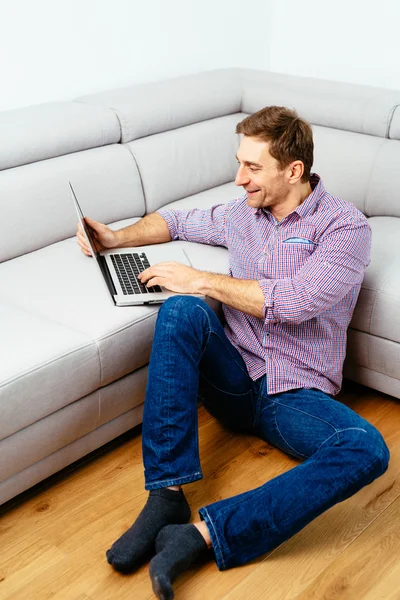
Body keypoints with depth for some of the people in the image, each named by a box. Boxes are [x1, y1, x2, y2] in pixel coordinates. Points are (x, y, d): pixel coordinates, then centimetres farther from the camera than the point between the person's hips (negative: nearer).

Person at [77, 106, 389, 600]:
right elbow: (178, 221, 31)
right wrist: (118, 237, 14)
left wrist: (200, 280, -15)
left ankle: (202, 535, -38)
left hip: (296, 394, -3)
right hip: (234, 377, 4)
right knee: (180, 311, -28)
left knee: (367, 451, -34)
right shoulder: (243, 212, 13)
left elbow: (294, 302, -20)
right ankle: (167, 495, -31)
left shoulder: (345, 226, -5)